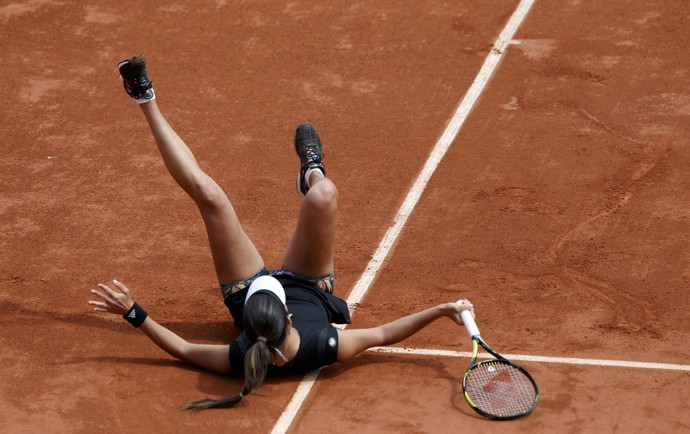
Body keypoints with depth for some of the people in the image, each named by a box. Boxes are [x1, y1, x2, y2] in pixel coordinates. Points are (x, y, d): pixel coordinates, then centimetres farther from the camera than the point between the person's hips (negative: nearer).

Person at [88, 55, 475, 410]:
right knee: (324, 195, -20)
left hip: (242, 293, 0)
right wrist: (443, 310, -29)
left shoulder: (238, 361, -42)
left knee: (208, 194, -13)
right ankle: (312, 171, 25)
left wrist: (134, 313, -31)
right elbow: (383, 334, -25)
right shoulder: (326, 349, -42)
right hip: (310, 290, 0)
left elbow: (183, 349, -25)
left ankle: (148, 102, 11)